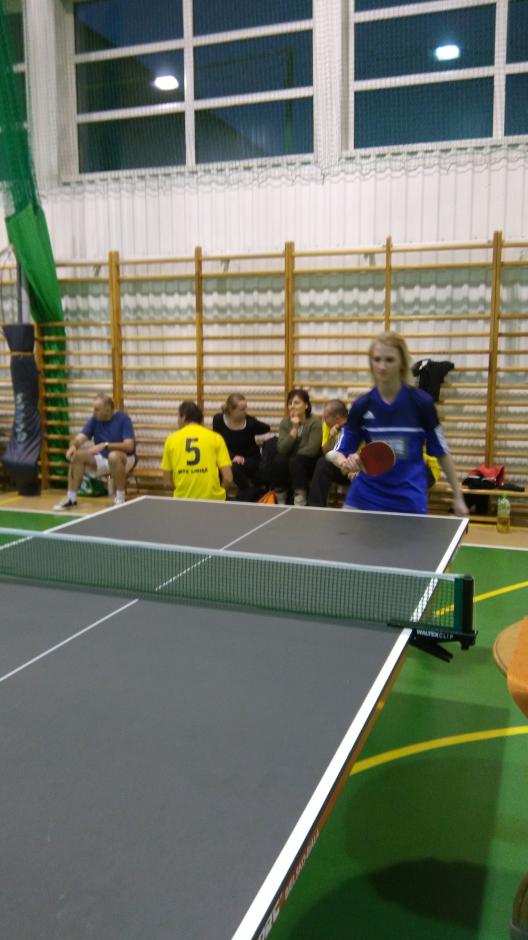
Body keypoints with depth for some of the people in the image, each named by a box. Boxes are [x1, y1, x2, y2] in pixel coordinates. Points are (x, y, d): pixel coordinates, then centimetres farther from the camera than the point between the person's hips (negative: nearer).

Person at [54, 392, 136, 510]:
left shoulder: (123, 419, -15)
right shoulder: (94, 420, 0)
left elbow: (129, 446, -25)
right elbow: (80, 438, -9)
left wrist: (105, 445, -35)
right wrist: (73, 446, -33)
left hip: (124, 459, -5)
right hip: (101, 459, 5)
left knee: (114, 456, -39)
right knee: (77, 455, -19)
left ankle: (120, 499, -24)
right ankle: (71, 498, -10)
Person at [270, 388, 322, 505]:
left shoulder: (315, 423, -11)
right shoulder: (285, 423, 0)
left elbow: (312, 449, -21)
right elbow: (282, 449, -14)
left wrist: (293, 455, -15)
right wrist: (294, 428, -19)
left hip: (309, 464, -3)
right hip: (290, 463, 3)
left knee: (295, 461, -33)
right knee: (278, 460, -28)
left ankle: (300, 503, -30)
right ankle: (280, 501, -18)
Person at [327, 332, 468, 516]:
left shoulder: (422, 402, -8)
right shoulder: (362, 405, -2)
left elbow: (441, 452, 1)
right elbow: (338, 452, 2)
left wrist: (458, 497, 4)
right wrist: (347, 463, -22)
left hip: (409, 502, -2)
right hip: (365, 498, 2)